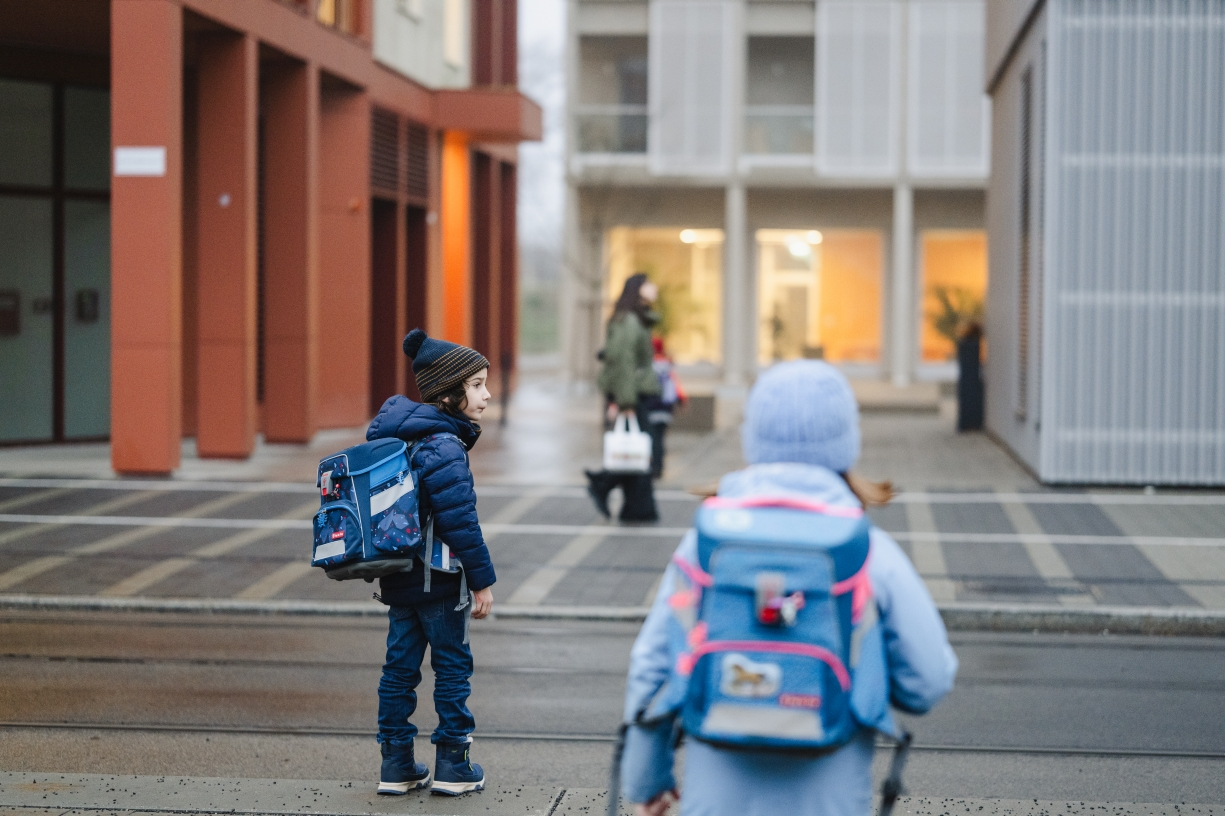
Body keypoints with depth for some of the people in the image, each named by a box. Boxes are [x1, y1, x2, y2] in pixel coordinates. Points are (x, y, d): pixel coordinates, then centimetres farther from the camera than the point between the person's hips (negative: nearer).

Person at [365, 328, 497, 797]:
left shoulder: (392, 437, 10)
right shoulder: (443, 445, -19)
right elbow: (459, 521, -22)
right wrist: (482, 580, -15)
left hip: (397, 578, 8)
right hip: (438, 580, -8)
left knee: (400, 665, 12)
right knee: (453, 665, 4)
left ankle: (396, 766, 16)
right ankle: (453, 766, 10)